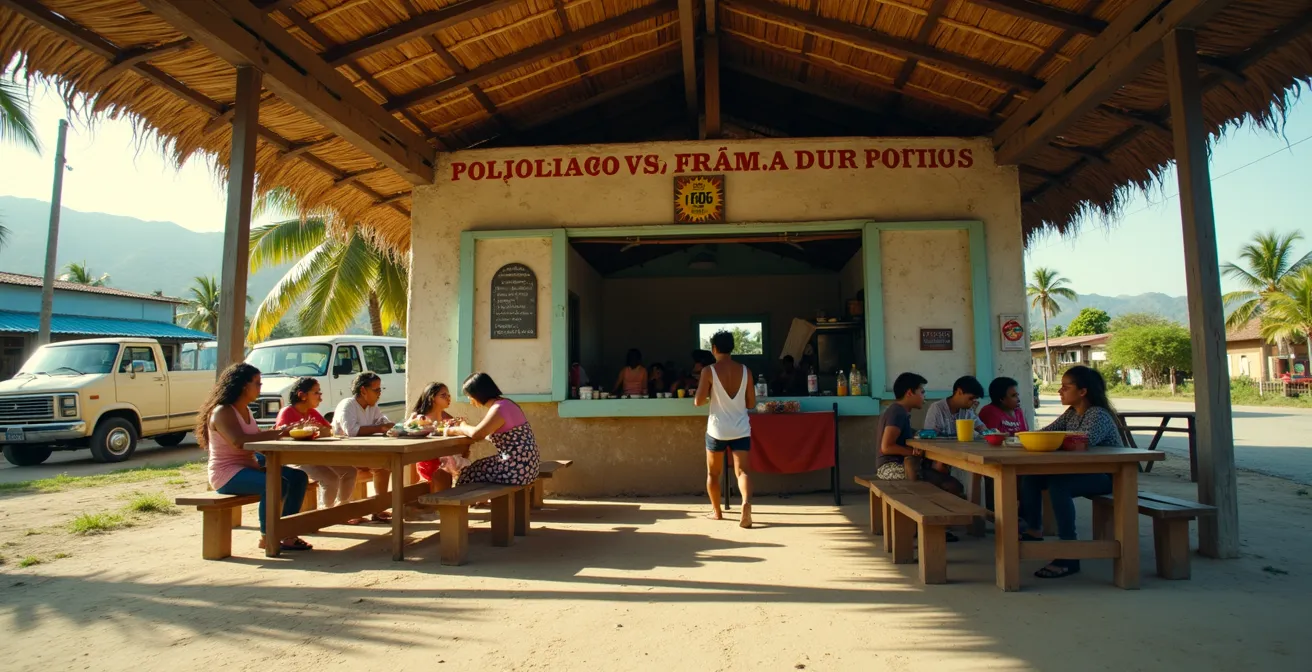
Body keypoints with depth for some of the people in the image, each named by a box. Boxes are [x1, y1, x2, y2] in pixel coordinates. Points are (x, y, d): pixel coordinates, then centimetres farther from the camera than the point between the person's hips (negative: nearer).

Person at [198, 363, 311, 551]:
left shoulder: (245, 410, 14)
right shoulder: (222, 412, -15)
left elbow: (256, 438, 12)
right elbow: (239, 442, -30)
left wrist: (279, 432, -7)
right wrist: (276, 433, -27)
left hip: (248, 466, 10)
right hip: (227, 474, -10)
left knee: (298, 477, -3)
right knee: (278, 484, -31)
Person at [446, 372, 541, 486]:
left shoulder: (499, 409, -18)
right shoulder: (502, 404, 13)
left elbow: (476, 434, -24)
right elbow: (483, 432, 18)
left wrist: (463, 427, -3)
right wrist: (456, 430, 13)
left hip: (517, 470, -9)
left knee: (468, 475, 4)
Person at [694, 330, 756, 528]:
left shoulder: (709, 371, -9)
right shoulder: (745, 371, 1)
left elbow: (698, 402, -12)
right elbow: (751, 403, 5)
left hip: (718, 429, -2)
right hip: (741, 429, 2)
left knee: (713, 473, 16)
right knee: (741, 471, -1)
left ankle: (716, 511, 27)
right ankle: (747, 502, -26)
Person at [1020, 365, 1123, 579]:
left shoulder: (1099, 414, -19)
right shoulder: (1071, 412, 8)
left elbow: (1086, 440, -38)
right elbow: (1047, 432, 5)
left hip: (1105, 475, -9)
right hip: (1080, 471, 9)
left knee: (1058, 485, -33)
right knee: (1030, 476, -2)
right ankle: (1033, 532, 7)